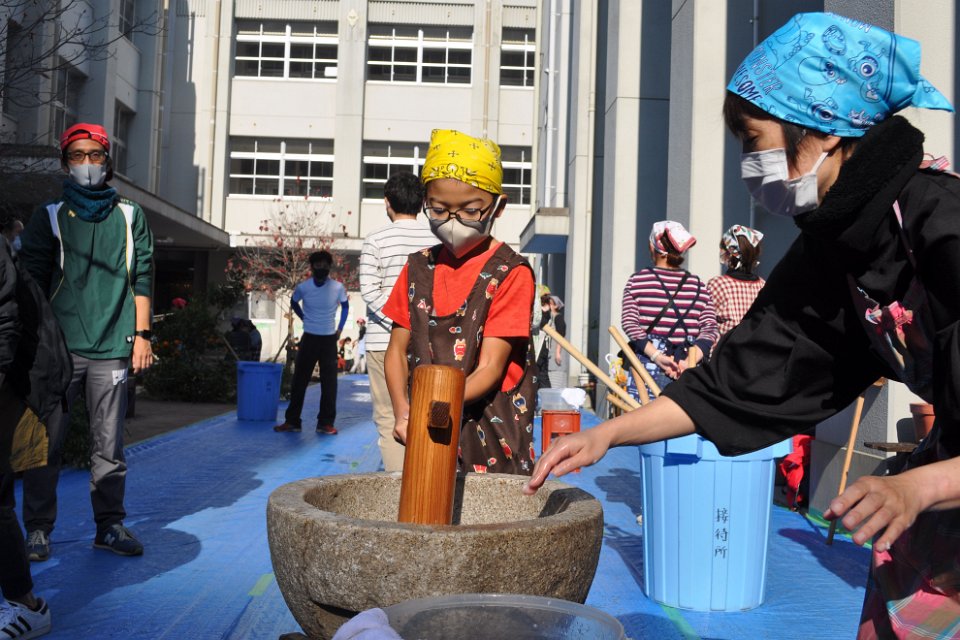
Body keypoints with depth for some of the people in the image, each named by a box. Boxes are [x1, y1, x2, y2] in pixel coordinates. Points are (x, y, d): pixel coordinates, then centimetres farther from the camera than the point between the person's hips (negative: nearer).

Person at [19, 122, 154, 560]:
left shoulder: (130, 217, 12)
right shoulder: (49, 218, 9)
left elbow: (141, 279, 10)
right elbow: (32, 283, 6)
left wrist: (142, 334, 4)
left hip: (113, 349, 1)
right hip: (60, 348, 0)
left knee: (109, 444, 4)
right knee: (47, 440, 2)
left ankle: (110, 526, 13)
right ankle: (38, 528, 13)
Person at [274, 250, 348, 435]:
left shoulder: (338, 288, -8)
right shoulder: (303, 287, -6)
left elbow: (345, 306, 12)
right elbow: (293, 303, 16)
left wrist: (340, 328, 9)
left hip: (329, 339, 0)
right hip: (309, 338, 1)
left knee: (329, 383, -1)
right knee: (299, 381, 3)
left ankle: (325, 423, 6)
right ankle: (292, 421, 11)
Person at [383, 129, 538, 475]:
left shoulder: (511, 273, -9)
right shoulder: (418, 267, 8)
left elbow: (490, 367, -14)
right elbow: (397, 350, 8)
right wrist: (403, 411, -10)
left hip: (491, 436, -4)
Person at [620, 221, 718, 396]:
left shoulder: (637, 280, 3)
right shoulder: (698, 285, 9)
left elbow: (630, 323, -7)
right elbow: (710, 328, -1)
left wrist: (656, 355, -12)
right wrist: (690, 360, -9)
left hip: (648, 365, -1)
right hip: (689, 369, 2)